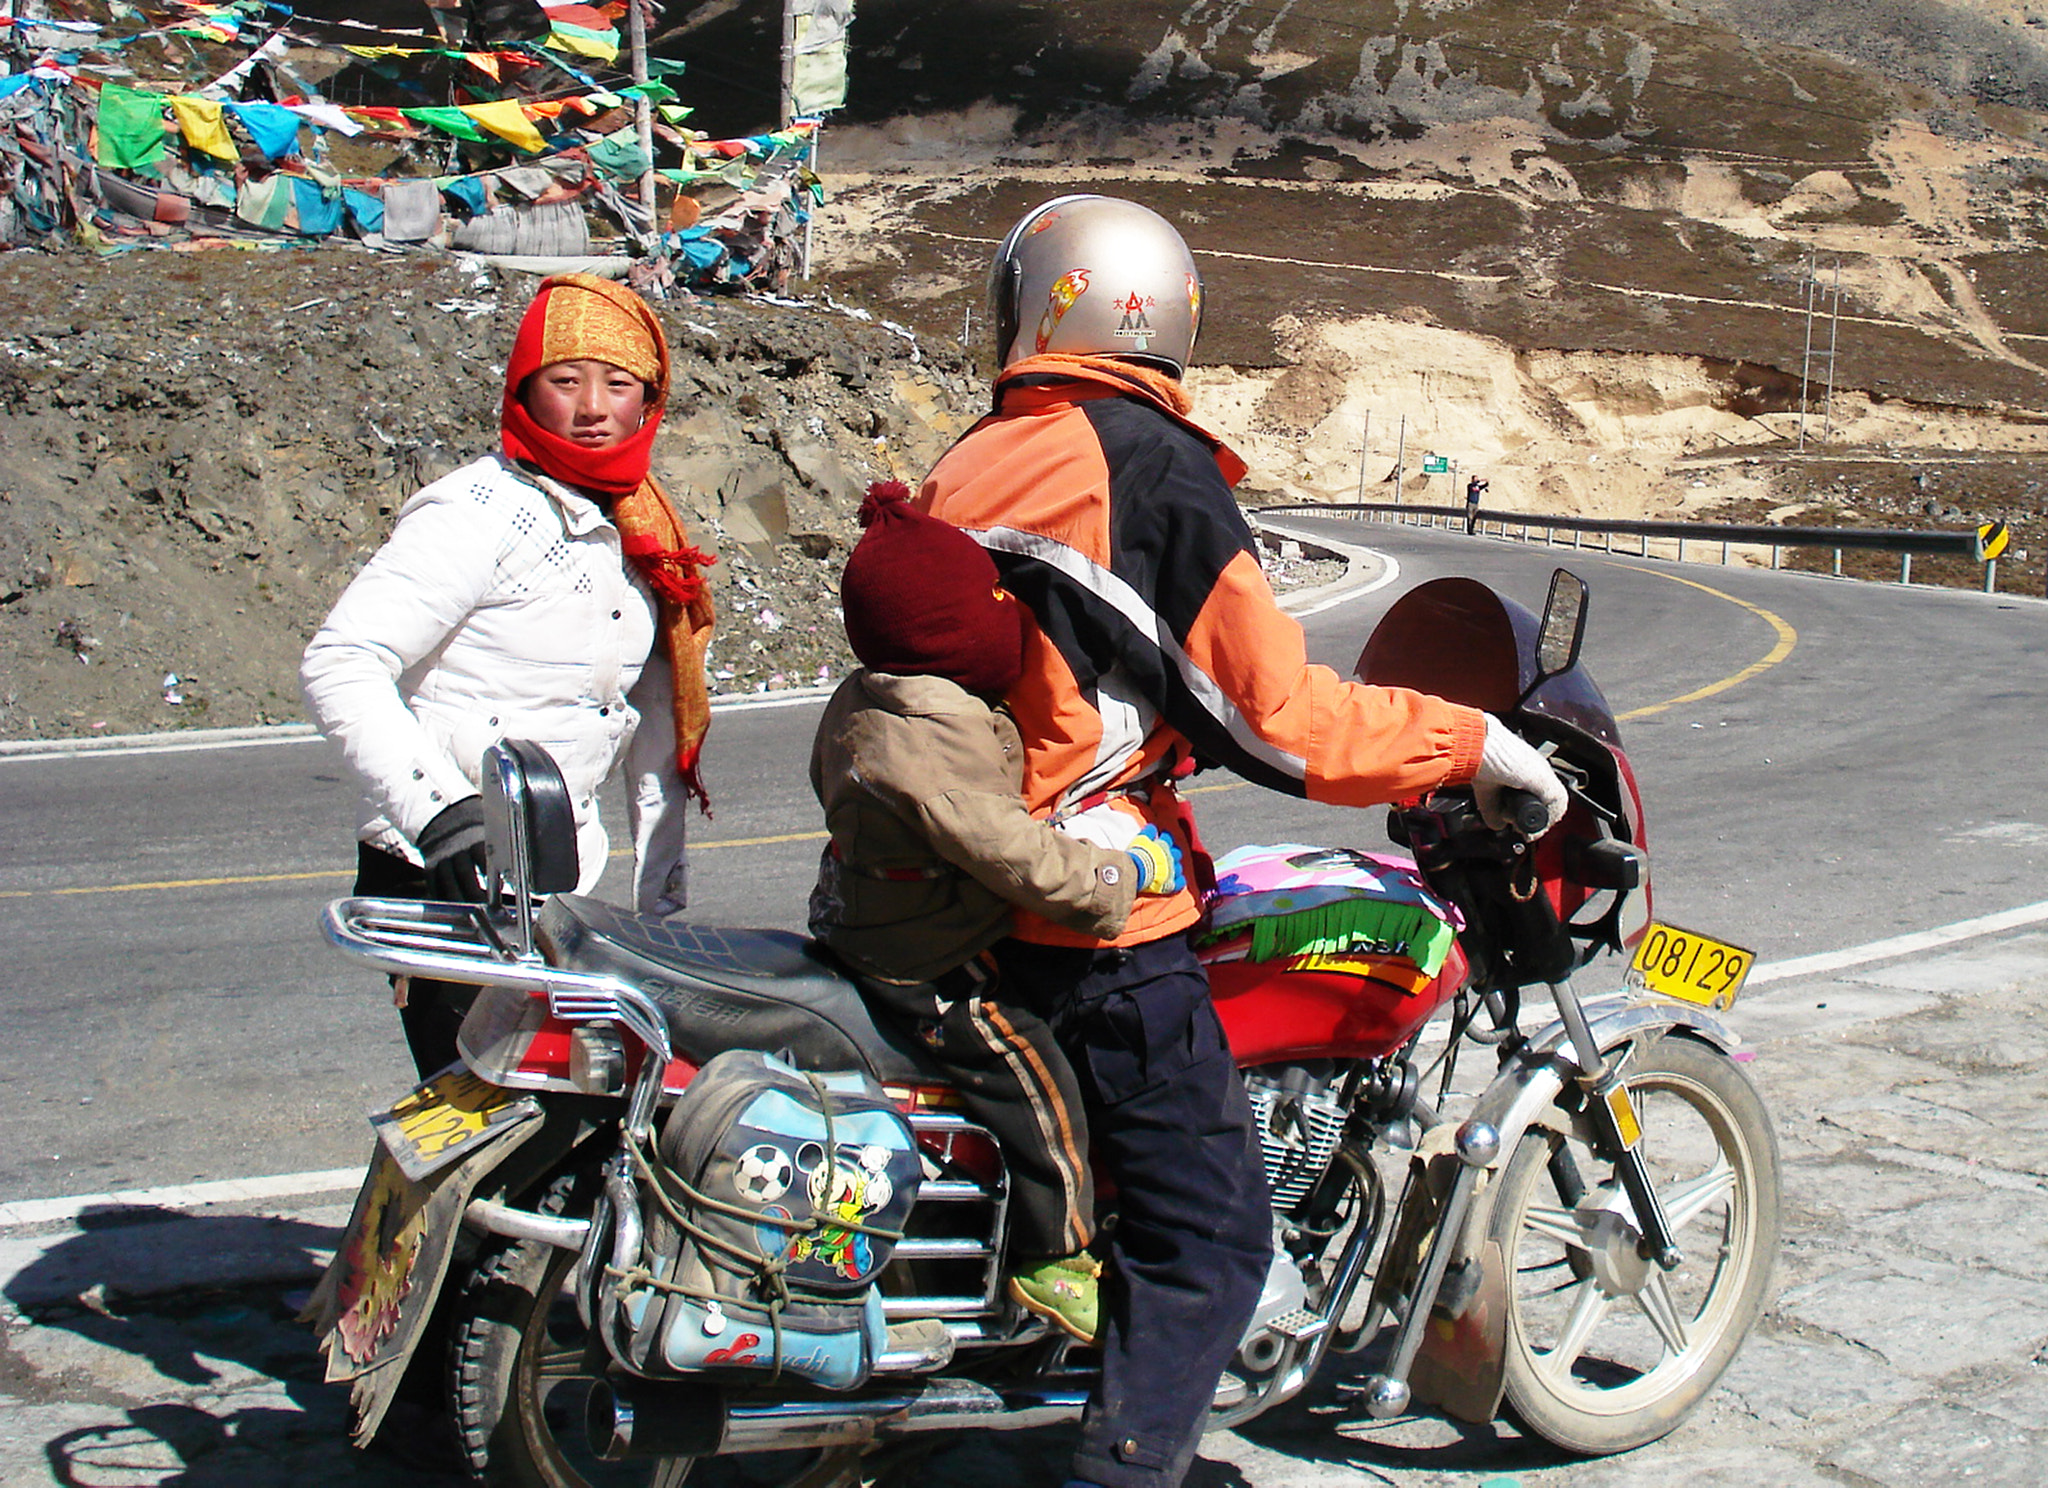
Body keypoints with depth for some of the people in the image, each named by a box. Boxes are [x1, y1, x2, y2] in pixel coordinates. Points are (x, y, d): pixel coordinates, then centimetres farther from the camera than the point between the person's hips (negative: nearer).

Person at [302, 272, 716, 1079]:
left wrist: (662, 906, 17)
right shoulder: (480, 513, -12)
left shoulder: (642, 534, 12)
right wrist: (439, 811, -32)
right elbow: (337, 666, -21)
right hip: (444, 881, -7)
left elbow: (656, 733, 19)